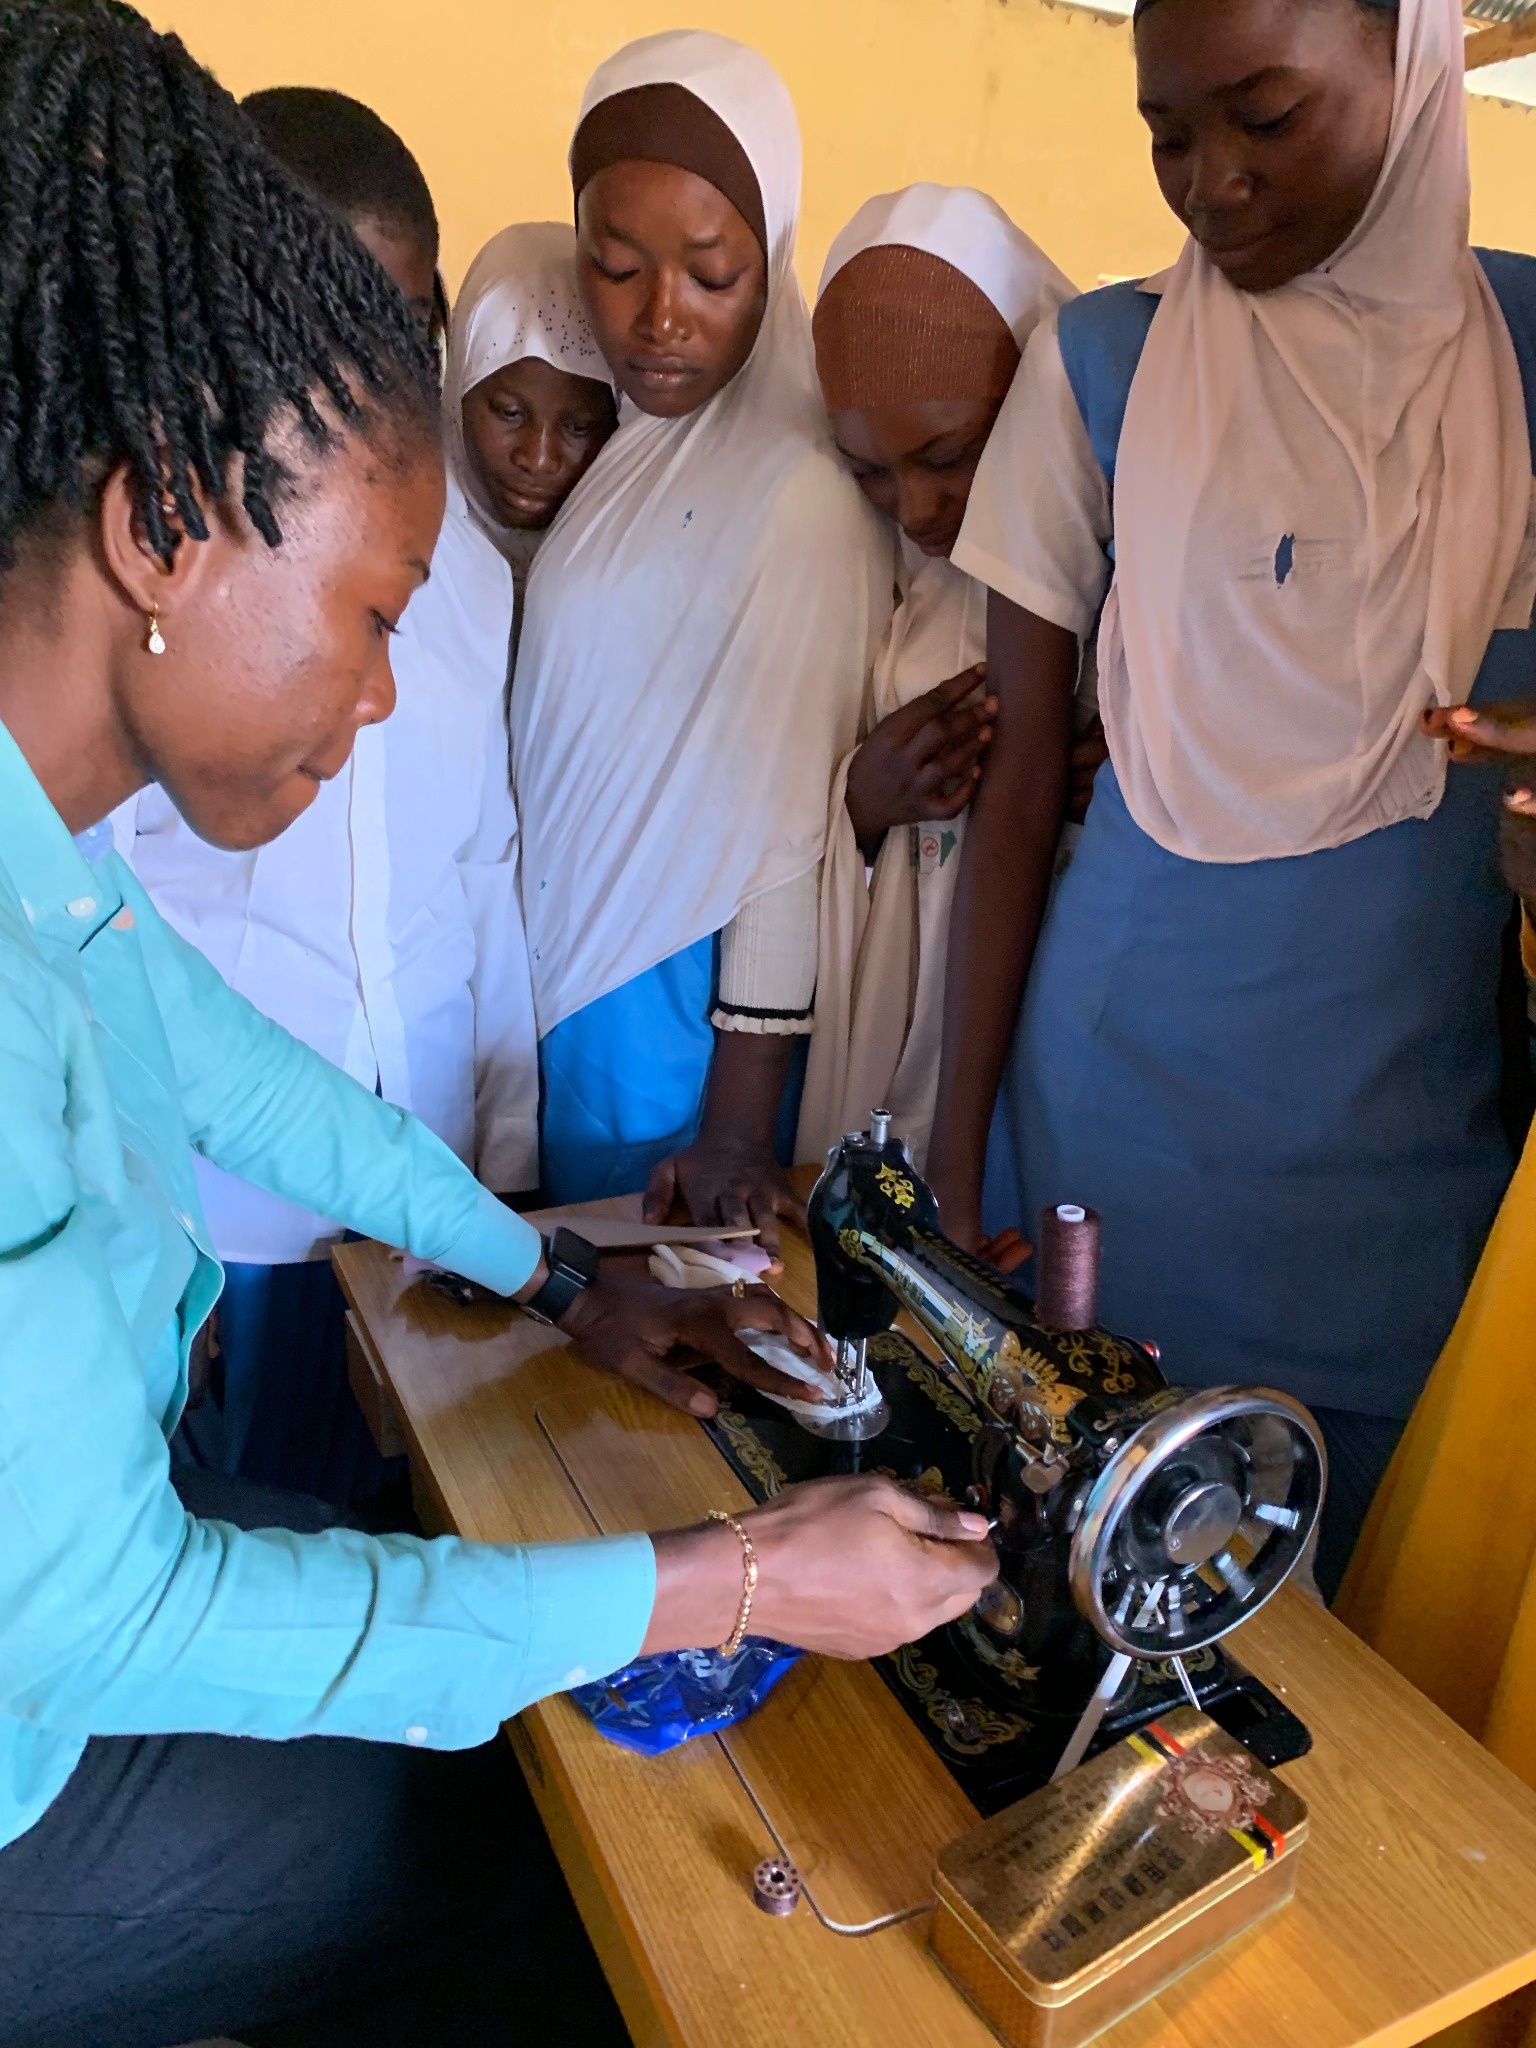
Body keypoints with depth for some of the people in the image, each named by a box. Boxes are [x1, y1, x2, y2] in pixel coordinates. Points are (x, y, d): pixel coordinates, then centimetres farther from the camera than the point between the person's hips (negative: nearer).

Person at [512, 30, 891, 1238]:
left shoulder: (803, 489, -18)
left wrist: (739, 1129, -15)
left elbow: (795, 821, -18)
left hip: (668, 1003, -7)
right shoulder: (605, 435, 4)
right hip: (551, 961, 7)